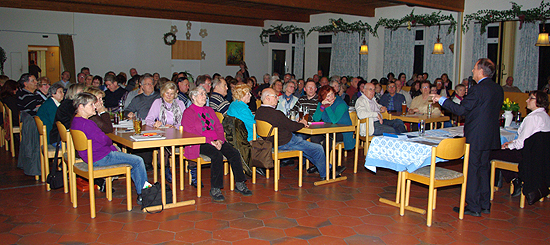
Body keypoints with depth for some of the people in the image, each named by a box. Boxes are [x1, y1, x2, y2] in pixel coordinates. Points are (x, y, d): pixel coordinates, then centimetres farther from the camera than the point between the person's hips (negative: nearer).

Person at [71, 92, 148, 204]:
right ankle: (143, 194, 3)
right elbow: (104, 140, -20)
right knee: (138, 161, -9)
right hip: (100, 158, -12)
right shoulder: (86, 123, -23)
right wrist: (110, 142, 4)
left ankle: (140, 191, 19)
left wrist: (113, 148, 8)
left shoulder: (75, 120, 12)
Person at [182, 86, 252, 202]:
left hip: (216, 141, 6)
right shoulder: (188, 112, 3)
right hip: (200, 143, -6)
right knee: (217, 155, -34)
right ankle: (215, 189, -25)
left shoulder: (209, 110, 24)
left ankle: (239, 184, -11)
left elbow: (219, 127, 17)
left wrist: (219, 140, -6)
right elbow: (191, 133, -9)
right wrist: (211, 142, -17)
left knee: (234, 153, -20)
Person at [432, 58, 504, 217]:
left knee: (472, 170, 1)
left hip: (475, 138, -8)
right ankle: (485, 205, 25)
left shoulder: (478, 90, -18)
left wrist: (442, 100, -10)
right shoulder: (498, 89, 8)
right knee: (483, 168, 17)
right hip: (491, 137, 8)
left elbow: (461, 110, -18)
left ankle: (473, 207, 7)